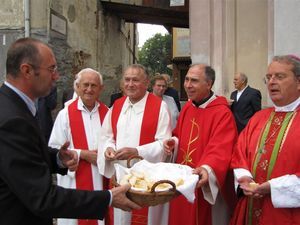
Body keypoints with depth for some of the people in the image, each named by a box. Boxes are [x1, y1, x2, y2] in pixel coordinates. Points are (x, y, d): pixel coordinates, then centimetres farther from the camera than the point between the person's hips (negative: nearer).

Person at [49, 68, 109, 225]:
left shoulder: (106, 112, 4)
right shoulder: (65, 114, -7)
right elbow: (55, 149, -7)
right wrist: (83, 154, -15)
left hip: (103, 179, 3)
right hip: (75, 181, -3)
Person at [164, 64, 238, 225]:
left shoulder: (222, 113, -18)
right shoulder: (187, 108, 5)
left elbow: (220, 150, -27)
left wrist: (207, 169, -45)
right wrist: (174, 142, -5)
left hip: (206, 186, -6)